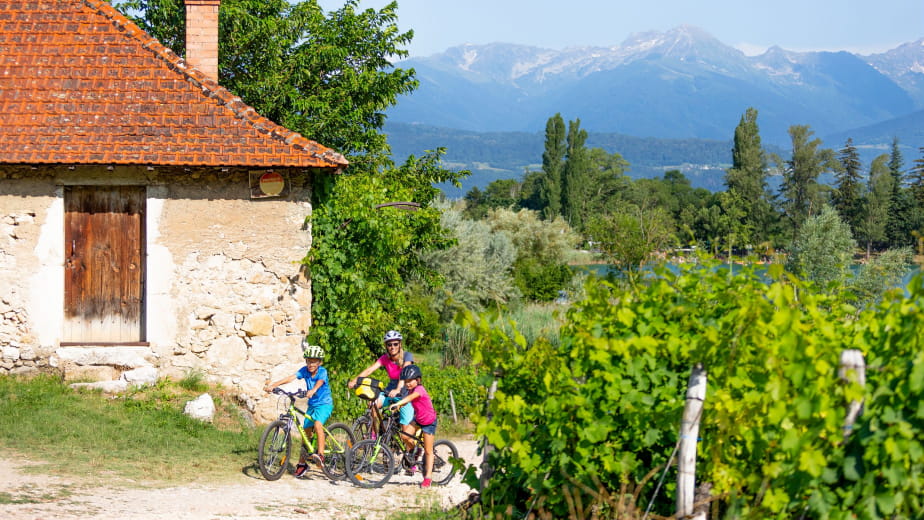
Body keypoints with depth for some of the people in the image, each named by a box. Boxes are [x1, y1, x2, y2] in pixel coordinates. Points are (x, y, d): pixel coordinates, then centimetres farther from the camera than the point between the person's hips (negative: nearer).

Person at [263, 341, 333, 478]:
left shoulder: (322, 371, -16)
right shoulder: (305, 370, -5)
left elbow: (320, 382, -37)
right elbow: (291, 378, -16)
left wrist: (313, 390, -59)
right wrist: (272, 385, -29)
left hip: (324, 404, -6)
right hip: (312, 405, 6)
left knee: (317, 424, -32)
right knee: (306, 432, 9)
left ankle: (321, 454, -35)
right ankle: (301, 464, 19)